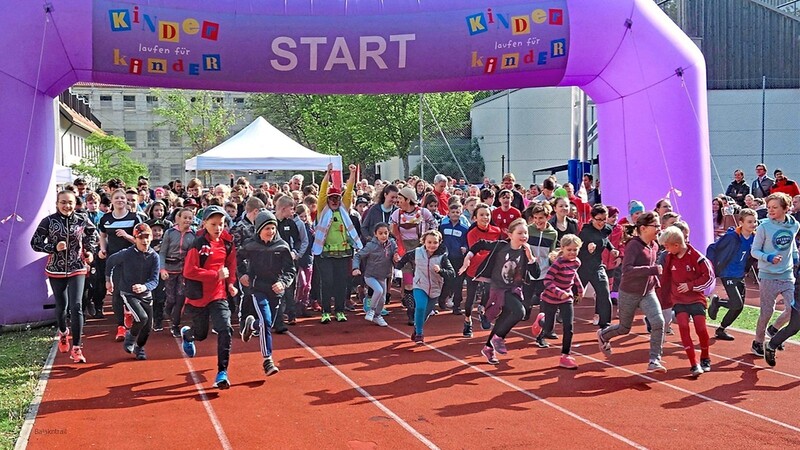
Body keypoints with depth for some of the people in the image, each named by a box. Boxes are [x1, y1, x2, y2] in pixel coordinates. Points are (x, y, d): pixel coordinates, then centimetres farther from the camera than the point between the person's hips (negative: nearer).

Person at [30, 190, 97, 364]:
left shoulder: (82, 220, -5)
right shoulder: (48, 221, -8)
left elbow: (92, 233, 16)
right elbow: (35, 243, -5)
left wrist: (90, 251, 2)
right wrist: (54, 248, -20)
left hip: (77, 269, -1)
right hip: (56, 270, 1)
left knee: (76, 306, -13)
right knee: (61, 306, 15)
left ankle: (76, 349, -9)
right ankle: (63, 332, 47)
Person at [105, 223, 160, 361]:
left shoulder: (154, 256, -11)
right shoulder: (126, 254, -16)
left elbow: (155, 280, -15)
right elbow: (110, 261, 4)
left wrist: (144, 287, -36)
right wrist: (108, 280, 13)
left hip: (146, 295, 4)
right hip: (128, 294, -4)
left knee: (148, 326, 6)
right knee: (142, 318, -24)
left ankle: (139, 348, 36)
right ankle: (130, 338, 7)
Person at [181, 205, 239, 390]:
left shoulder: (228, 243, -1)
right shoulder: (198, 244, -15)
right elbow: (189, 271, -20)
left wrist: (231, 283, 4)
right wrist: (216, 274, -22)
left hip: (219, 295, 3)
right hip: (198, 297, -3)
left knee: (225, 330, -16)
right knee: (201, 334, 14)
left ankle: (222, 372, -6)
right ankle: (186, 334, 52)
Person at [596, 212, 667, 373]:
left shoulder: (654, 246, 2)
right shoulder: (633, 245, -21)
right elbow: (626, 269, -34)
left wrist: (655, 281, 9)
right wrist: (652, 270, -36)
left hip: (648, 293, 5)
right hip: (629, 293, -5)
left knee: (658, 322, -17)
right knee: (624, 328, 13)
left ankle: (654, 360, -7)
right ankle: (603, 335, 47)